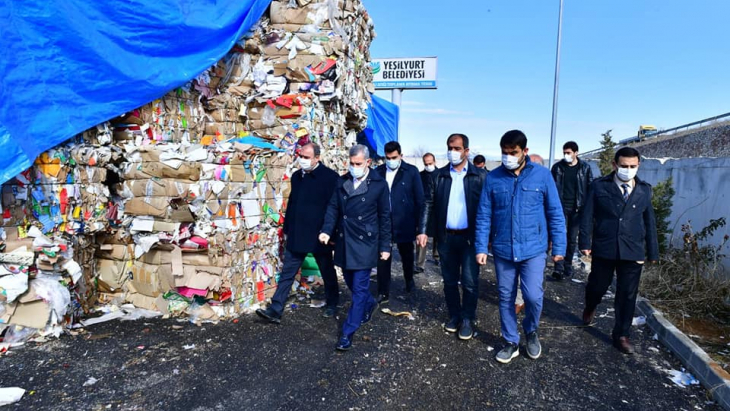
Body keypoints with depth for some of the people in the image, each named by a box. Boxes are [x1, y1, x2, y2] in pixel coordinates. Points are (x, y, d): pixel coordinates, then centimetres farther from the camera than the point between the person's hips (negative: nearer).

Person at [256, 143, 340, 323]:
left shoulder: (330, 177, -12)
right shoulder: (297, 176, 8)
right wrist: (287, 229, 16)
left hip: (319, 236, -5)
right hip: (296, 235, 5)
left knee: (327, 272, 14)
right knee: (287, 273, 5)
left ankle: (332, 304, 35)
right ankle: (275, 310, 9)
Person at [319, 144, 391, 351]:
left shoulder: (379, 184, -6)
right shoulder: (342, 181, 5)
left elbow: (384, 216, -4)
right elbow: (333, 207, 5)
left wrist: (385, 246, -4)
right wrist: (327, 230, -11)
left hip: (365, 242, -5)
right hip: (344, 241, 5)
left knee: (359, 288, -2)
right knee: (351, 283, 18)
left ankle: (348, 332, 7)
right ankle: (369, 304, 46)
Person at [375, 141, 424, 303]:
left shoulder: (411, 171, -3)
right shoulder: (378, 172, 3)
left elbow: (419, 198, -1)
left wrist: (417, 222, -4)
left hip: (404, 222, -1)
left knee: (407, 254, 17)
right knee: (383, 256, 1)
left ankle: (409, 279, 42)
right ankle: (383, 292, 10)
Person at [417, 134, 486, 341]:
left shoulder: (480, 175, -4)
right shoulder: (439, 175, 4)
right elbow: (429, 204, 4)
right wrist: (423, 230, -3)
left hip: (470, 237, -3)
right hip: (446, 237, 3)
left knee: (469, 281, 2)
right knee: (449, 281, 13)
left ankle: (468, 319, 19)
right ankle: (454, 316, 29)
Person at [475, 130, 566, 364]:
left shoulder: (542, 175, -4)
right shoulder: (493, 178, -1)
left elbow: (555, 213, 0)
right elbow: (484, 216, 1)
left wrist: (559, 247, 0)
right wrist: (481, 248, -3)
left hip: (533, 249, -1)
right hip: (502, 250, 2)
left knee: (533, 296, -6)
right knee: (505, 298, 10)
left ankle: (531, 331, 25)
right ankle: (511, 342, 28)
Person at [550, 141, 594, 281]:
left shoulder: (585, 168, 1)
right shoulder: (557, 167, 2)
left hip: (577, 208, 1)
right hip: (561, 206, -1)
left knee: (572, 239, 8)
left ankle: (568, 266, 21)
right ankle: (558, 268, -12)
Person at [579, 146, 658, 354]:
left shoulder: (644, 190, 7)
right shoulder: (599, 186, -2)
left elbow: (649, 221, 10)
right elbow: (587, 216, -3)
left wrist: (652, 251, 9)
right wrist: (585, 242, -9)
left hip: (633, 252, 2)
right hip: (604, 249, -2)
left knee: (627, 295, 6)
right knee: (597, 286, 12)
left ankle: (621, 335, 20)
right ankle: (590, 308, 45)